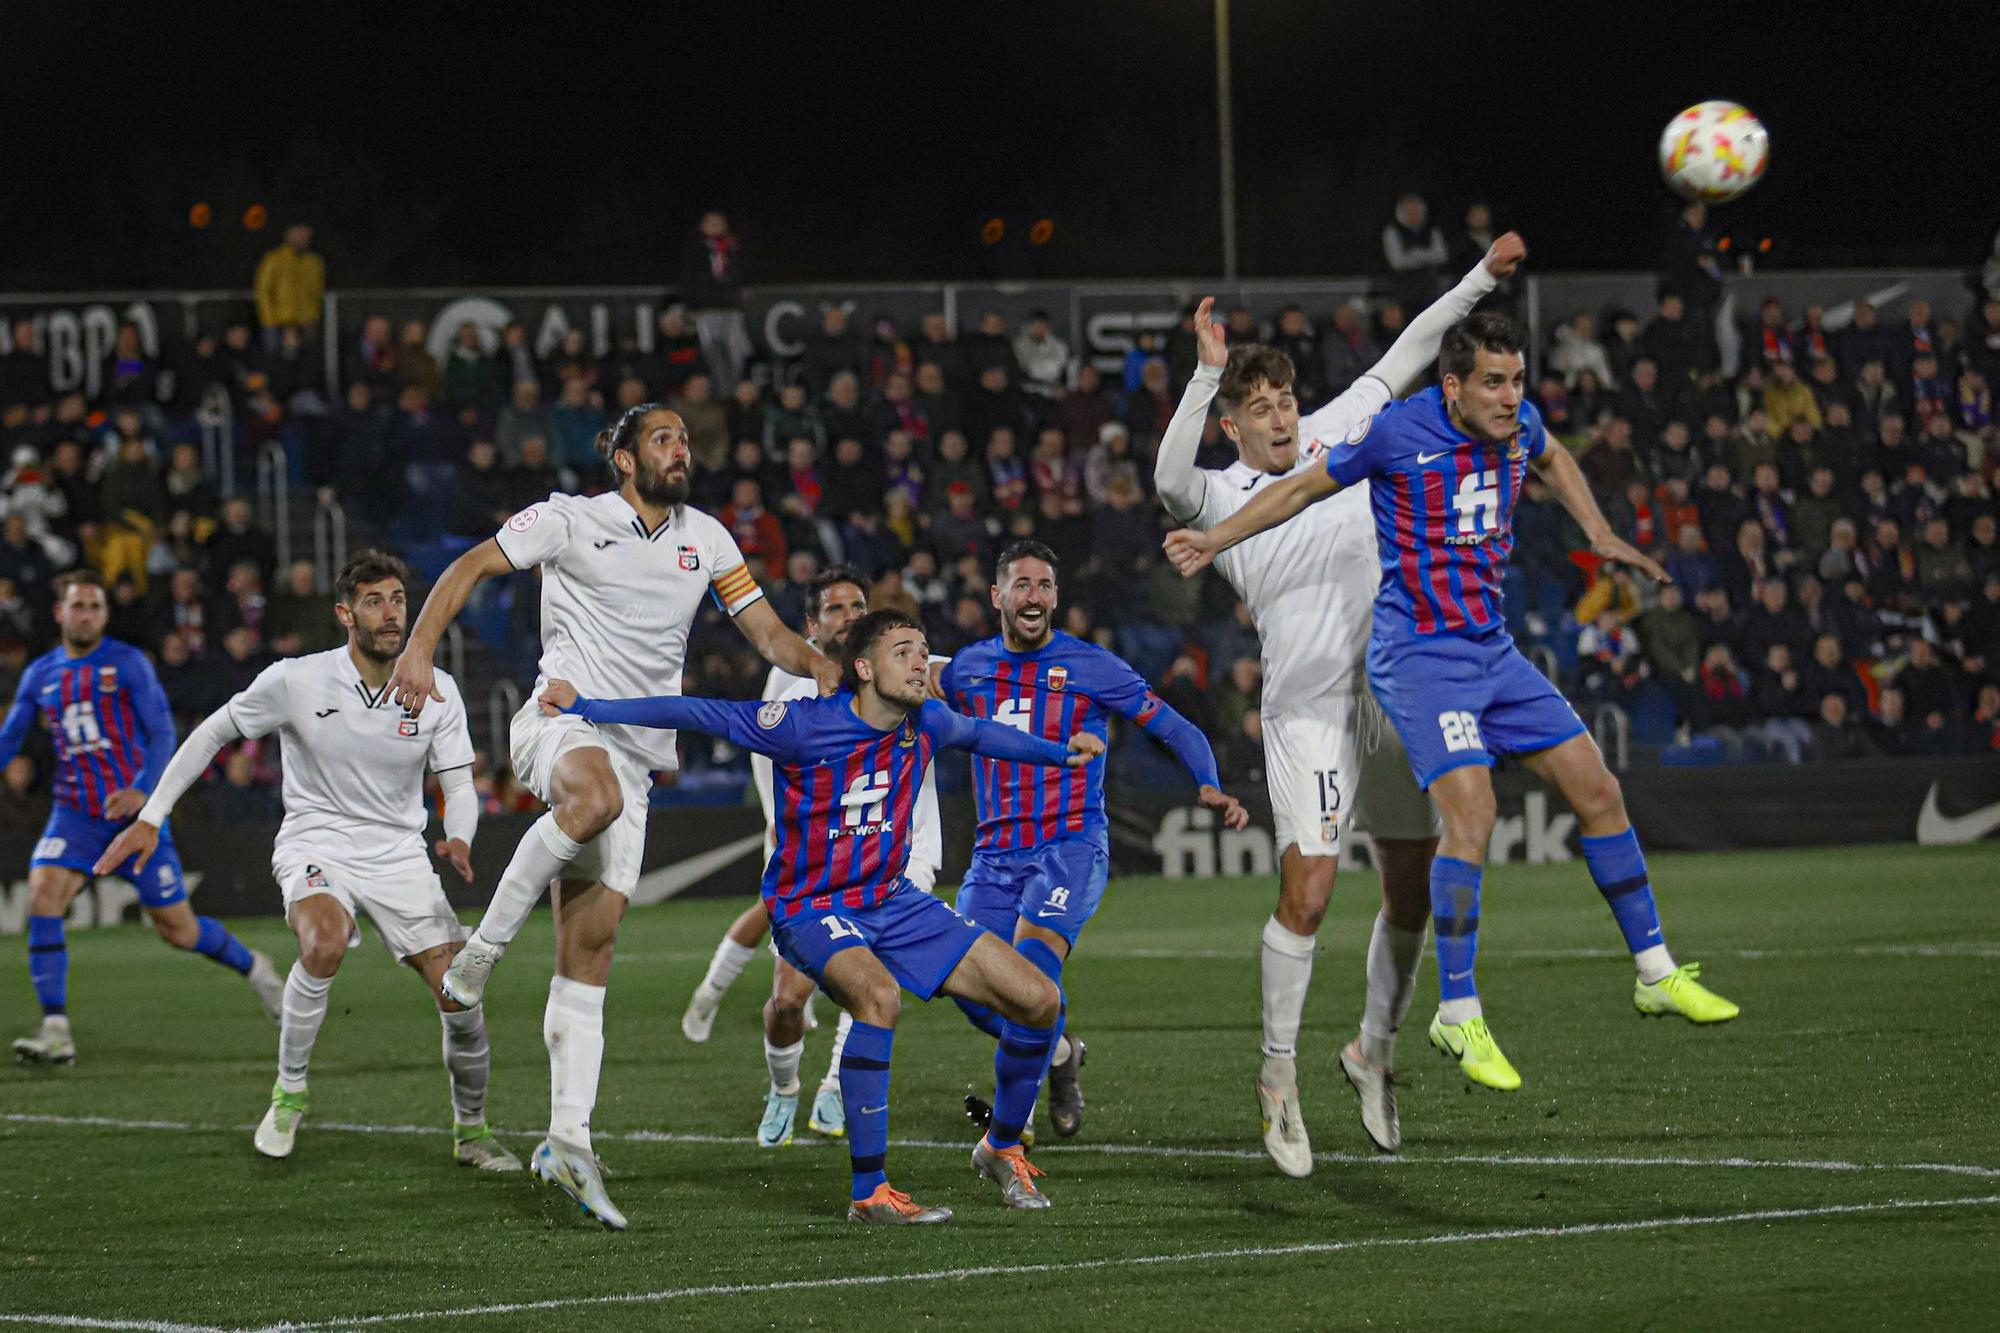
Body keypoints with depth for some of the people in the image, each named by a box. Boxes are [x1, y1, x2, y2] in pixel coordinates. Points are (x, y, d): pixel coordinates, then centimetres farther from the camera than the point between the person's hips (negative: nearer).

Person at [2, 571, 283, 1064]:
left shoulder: (128, 663, -4)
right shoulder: (40, 675, 8)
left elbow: (163, 733, -8)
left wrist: (143, 790, -23)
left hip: (136, 814, -3)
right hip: (75, 815, 3)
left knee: (178, 930, 2)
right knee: (42, 896, -22)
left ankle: (253, 968, 33)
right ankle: (56, 1032, -21)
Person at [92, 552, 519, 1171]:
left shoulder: (437, 691, -5)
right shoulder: (296, 681, -11)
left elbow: (458, 784, 1)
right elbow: (211, 733, 0)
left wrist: (459, 839, -22)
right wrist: (150, 819, -2)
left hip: (400, 856, 3)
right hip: (315, 845, -3)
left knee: (461, 998, -9)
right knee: (324, 945, -35)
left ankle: (471, 1132, 16)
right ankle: (289, 1091, -13)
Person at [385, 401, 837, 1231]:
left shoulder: (706, 539, 16)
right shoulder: (571, 520, 2)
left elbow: (767, 632, 16)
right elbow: (470, 568, 0)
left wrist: (818, 667, -6)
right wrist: (419, 650, -15)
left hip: (633, 751, 4)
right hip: (560, 718, -4)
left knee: (591, 952, -1)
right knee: (596, 797, -42)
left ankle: (568, 1142, -2)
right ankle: (484, 949, -28)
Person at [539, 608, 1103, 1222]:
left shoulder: (925, 724, -2)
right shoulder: (806, 725, -19)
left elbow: (979, 733, 22)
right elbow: (695, 712, -15)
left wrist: (1060, 753, 26)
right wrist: (587, 708, -17)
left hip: (890, 901, 7)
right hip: (811, 910, -7)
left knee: (1040, 1000, -1)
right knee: (878, 997, -39)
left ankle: (1002, 1148, 24)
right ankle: (869, 1193, -32)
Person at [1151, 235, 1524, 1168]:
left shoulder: (1338, 436, 10)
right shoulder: (1222, 498, -2)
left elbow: (1405, 357, 16)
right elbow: (1171, 480, -25)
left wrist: (1481, 278, 12)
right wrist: (1206, 375, -31)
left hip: (1395, 695, 5)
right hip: (1307, 712, -5)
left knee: (1411, 895, 7)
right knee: (1306, 893, -15)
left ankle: (1374, 1051, 27)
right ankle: (1279, 1074, -2)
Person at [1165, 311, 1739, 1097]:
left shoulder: (1519, 426, 4)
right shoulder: (1398, 433, -14)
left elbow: (1552, 460, 30)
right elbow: (1306, 487, 0)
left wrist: (1601, 536, 23)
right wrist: (1215, 540, -4)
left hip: (1492, 648, 7)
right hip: (1420, 654, -7)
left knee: (1596, 790, 5)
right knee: (1470, 812, -22)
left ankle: (1656, 974, 19)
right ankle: (1457, 1017, -11)